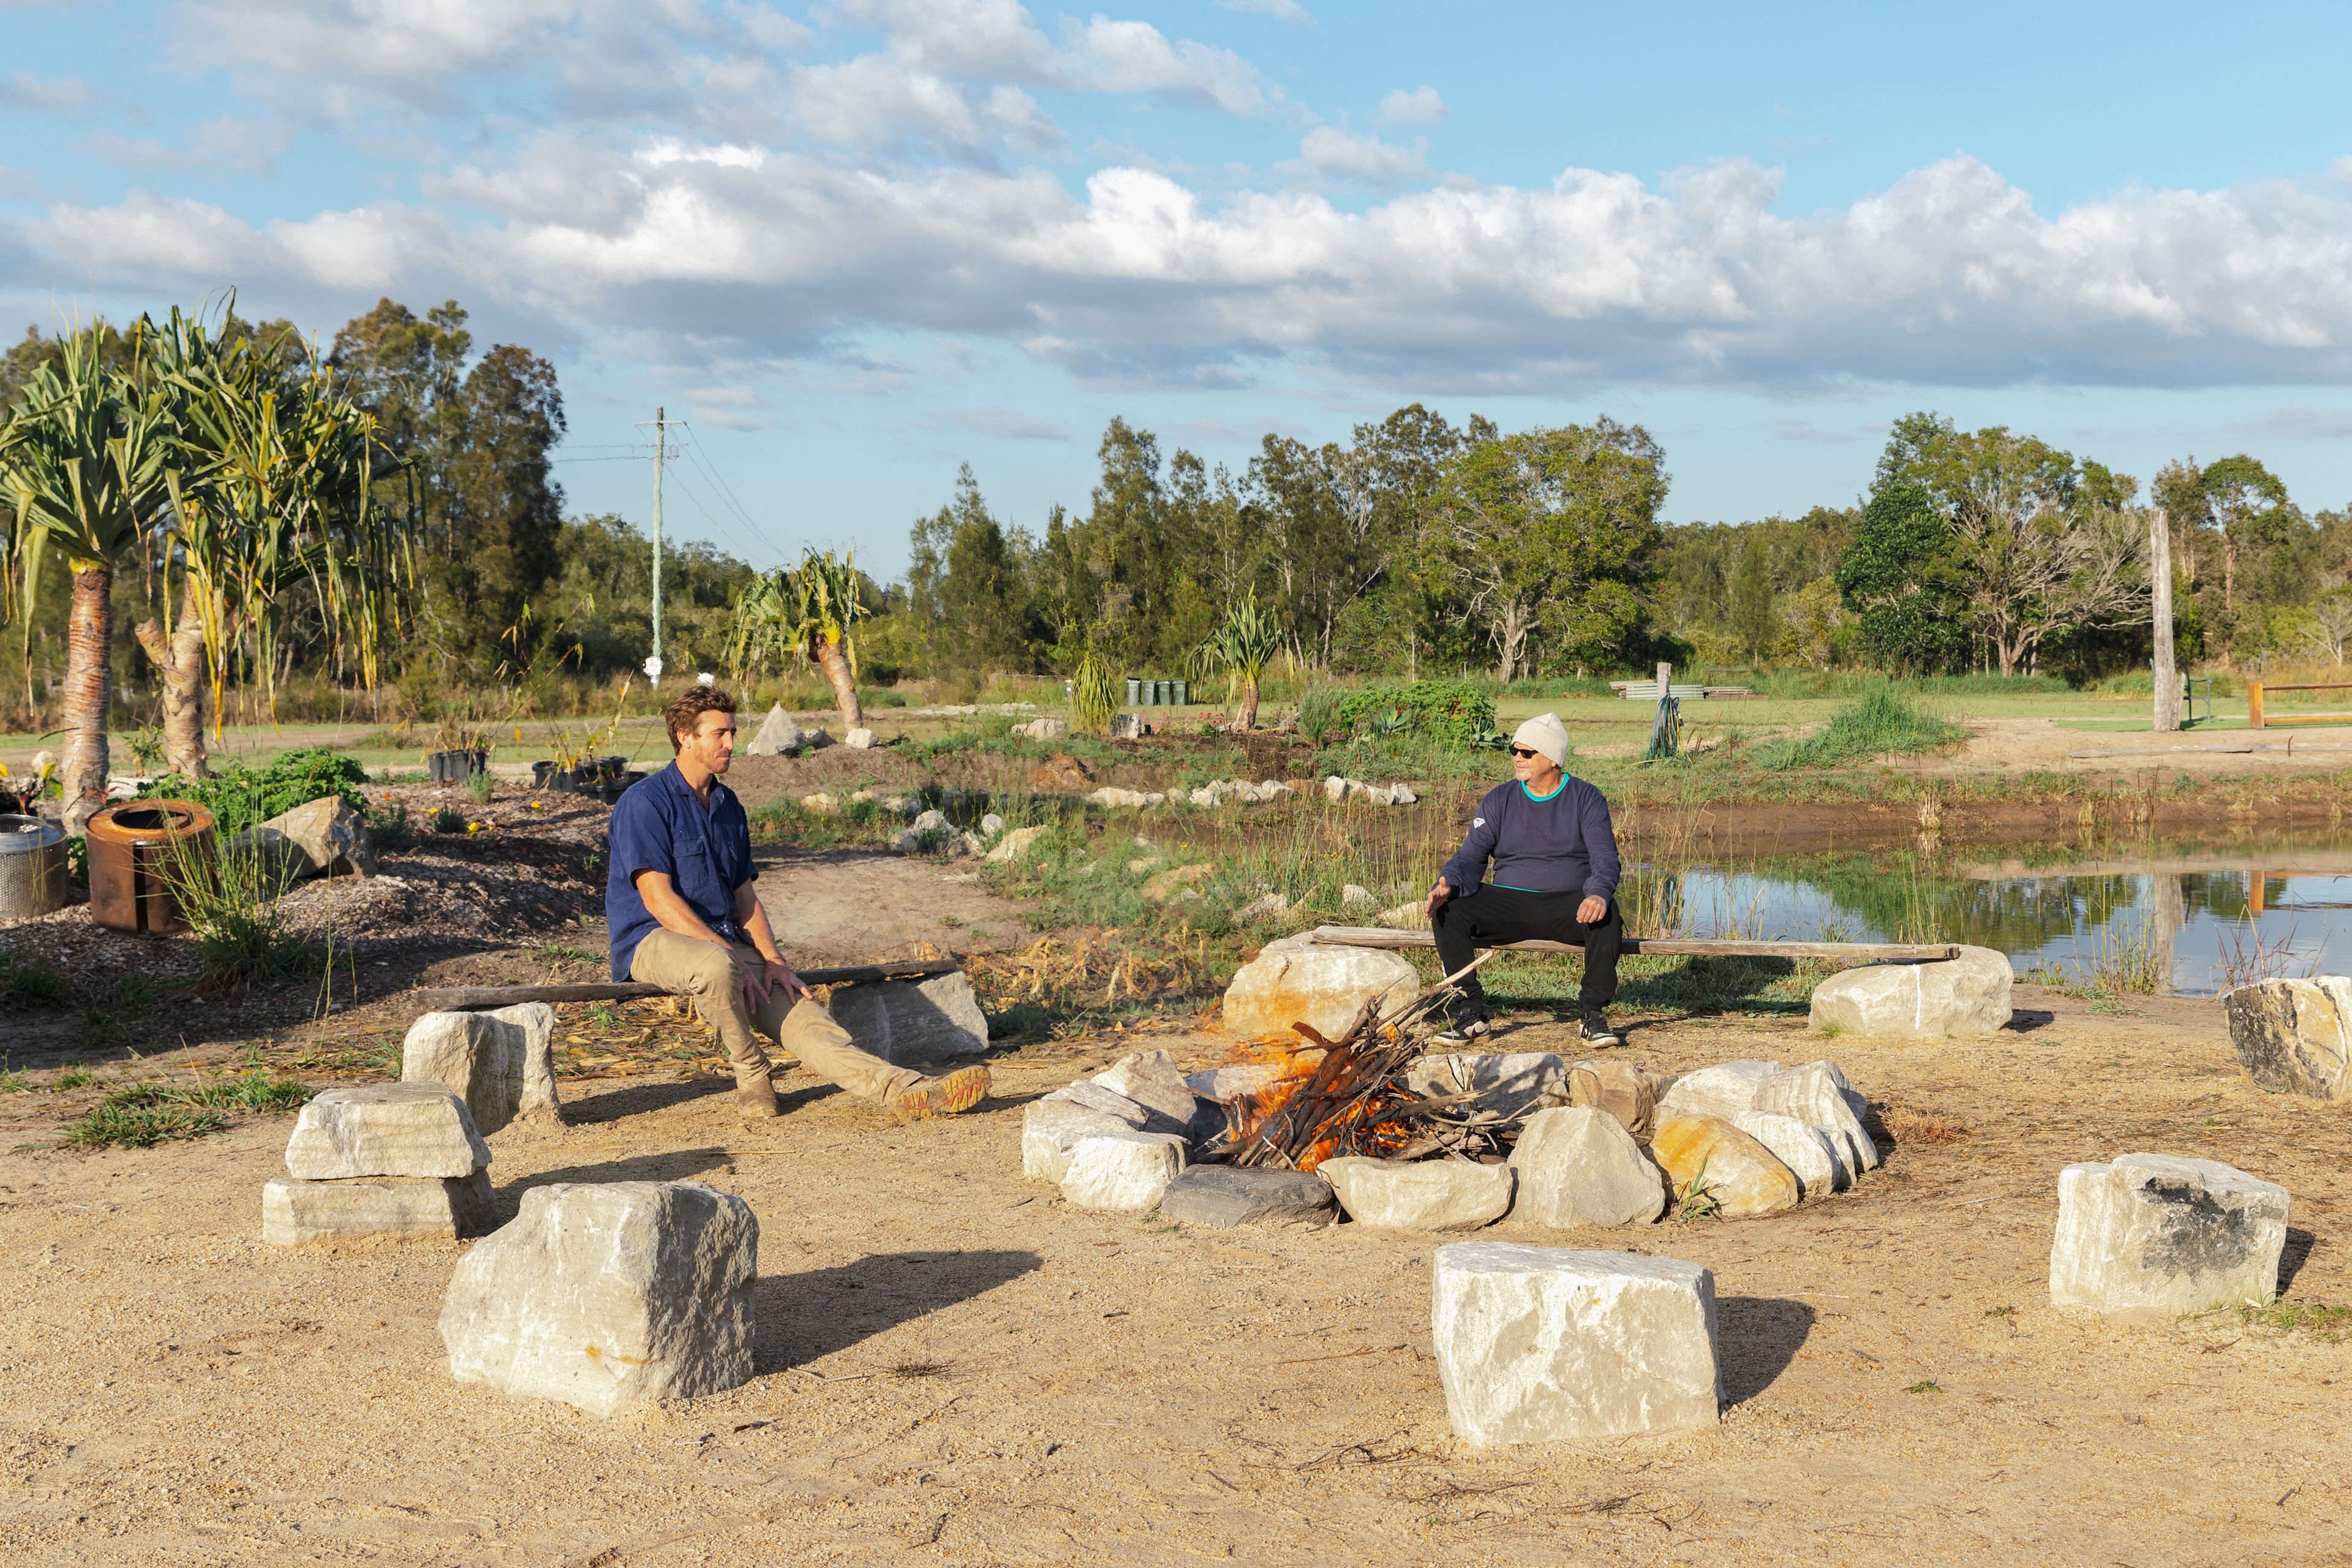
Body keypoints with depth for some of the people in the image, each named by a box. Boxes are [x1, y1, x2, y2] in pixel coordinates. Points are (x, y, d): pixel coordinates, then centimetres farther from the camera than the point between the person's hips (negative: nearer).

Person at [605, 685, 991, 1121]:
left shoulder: (729, 807, 17)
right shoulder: (645, 803, -8)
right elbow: (658, 898, -15)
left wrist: (772, 961, 0)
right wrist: (730, 955, -20)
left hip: (726, 941, 7)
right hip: (654, 940, -7)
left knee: (802, 1016, -15)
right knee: (717, 967, -41)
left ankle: (906, 1090, -32)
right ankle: (751, 1073, -16)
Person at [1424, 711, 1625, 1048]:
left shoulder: (1586, 799, 2)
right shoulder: (1499, 801, 8)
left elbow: (1605, 859, -10)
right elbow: (1471, 858, 2)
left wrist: (1598, 894, -34)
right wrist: (1446, 886, -22)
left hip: (1568, 905, -2)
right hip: (1509, 902, 2)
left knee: (1608, 915, -35)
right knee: (1447, 913, -23)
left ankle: (1594, 1015, -20)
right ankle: (1471, 1011, -12)